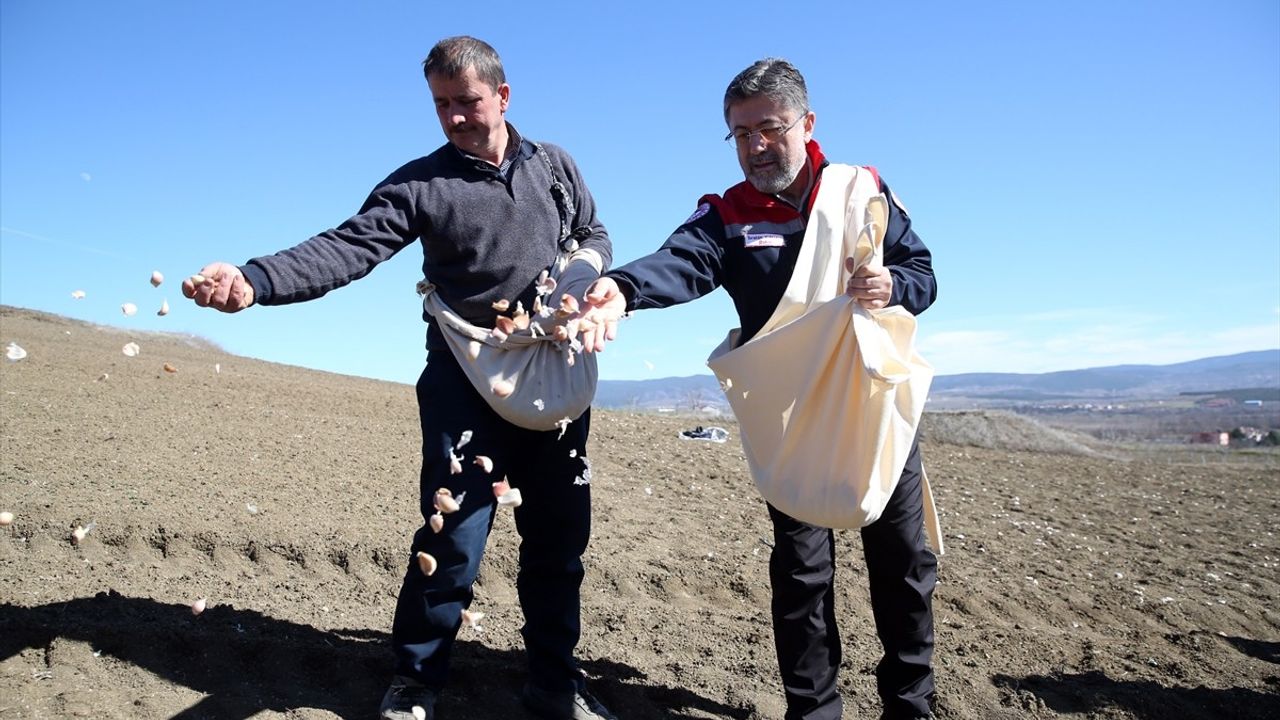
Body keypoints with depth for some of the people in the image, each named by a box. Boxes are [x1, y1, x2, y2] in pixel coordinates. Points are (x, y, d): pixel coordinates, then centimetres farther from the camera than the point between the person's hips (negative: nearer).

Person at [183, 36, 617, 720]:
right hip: (465, 382, -3)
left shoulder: (555, 165, 9)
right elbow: (346, 248, -14)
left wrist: (583, 272, -5)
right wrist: (253, 280, -32)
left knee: (559, 537, 8)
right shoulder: (420, 183, -2)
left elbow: (595, 236, 19)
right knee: (452, 538, -8)